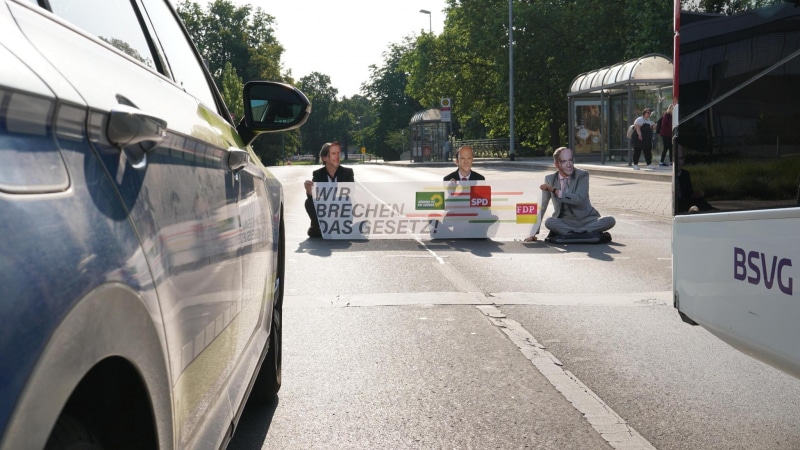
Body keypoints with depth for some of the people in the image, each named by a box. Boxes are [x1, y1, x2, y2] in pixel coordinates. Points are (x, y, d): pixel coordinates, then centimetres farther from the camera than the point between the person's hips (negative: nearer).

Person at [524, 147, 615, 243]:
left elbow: (579, 199, -21)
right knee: (549, 222, -32)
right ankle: (596, 234, -27)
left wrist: (555, 191, -21)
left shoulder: (582, 175, -6)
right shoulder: (550, 179, 1)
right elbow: (542, 206, 4)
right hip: (564, 222, 0)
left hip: (586, 220, 0)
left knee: (610, 220, -27)